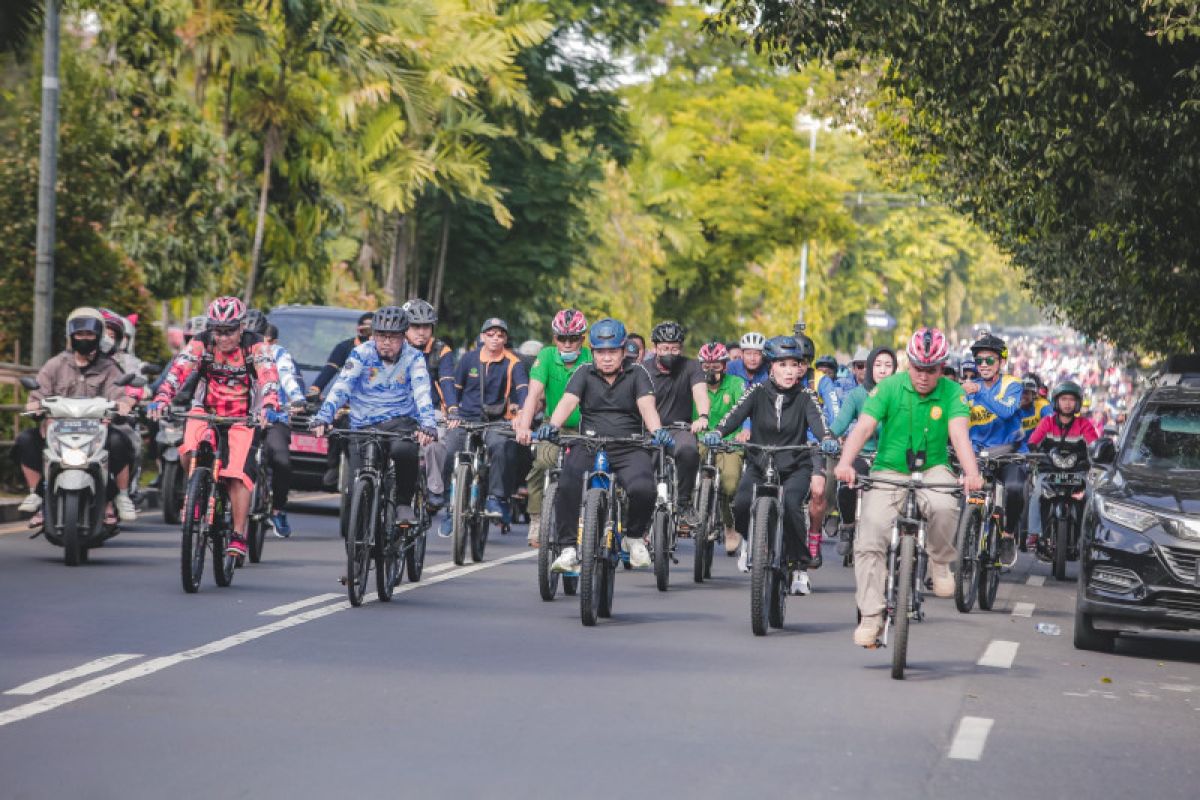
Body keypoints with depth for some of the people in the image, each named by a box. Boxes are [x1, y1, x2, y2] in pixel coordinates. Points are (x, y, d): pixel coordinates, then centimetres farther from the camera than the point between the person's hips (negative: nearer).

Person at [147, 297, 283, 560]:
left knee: (238, 474, -16)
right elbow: (179, 370, -26)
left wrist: (269, 407, -49)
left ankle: (238, 537, -10)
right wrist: (161, 399, -44)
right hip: (205, 411, 1)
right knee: (189, 454, -27)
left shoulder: (254, 346, -15)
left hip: (243, 418, -1)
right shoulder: (201, 344, -12)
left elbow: (268, 377, -29)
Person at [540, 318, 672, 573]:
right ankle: (568, 549, -17)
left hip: (629, 449, 0)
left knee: (643, 489, -30)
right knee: (567, 486, -30)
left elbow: (647, 404, -8)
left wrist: (657, 430, -30)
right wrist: (552, 425, -28)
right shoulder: (584, 373, 10)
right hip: (589, 446, 0)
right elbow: (568, 401, -6)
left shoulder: (637, 373, 8)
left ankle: (635, 537, 2)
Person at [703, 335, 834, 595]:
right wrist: (717, 432, -38)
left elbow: (817, 423, -19)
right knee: (742, 504, -25)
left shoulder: (804, 398, -2)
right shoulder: (758, 392, -2)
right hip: (759, 466, 1)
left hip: (795, 468, -1)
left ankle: (799, 566, -13)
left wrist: (827, 440, -42)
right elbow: (736, 414, -17)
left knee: (790, 504, -30)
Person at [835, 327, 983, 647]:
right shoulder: (889, 387, -7)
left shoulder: (952, 392, -6)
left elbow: (959, 433, -21)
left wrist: (971, 473, -40)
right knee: (869, 542, -16)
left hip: (932, 469, 0)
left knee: (944, 506, -34)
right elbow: (864, 427, -18)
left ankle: (940, 563, -5)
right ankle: (871, 617, -7)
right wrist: (845, 462, -37)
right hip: (889, 471, 0)